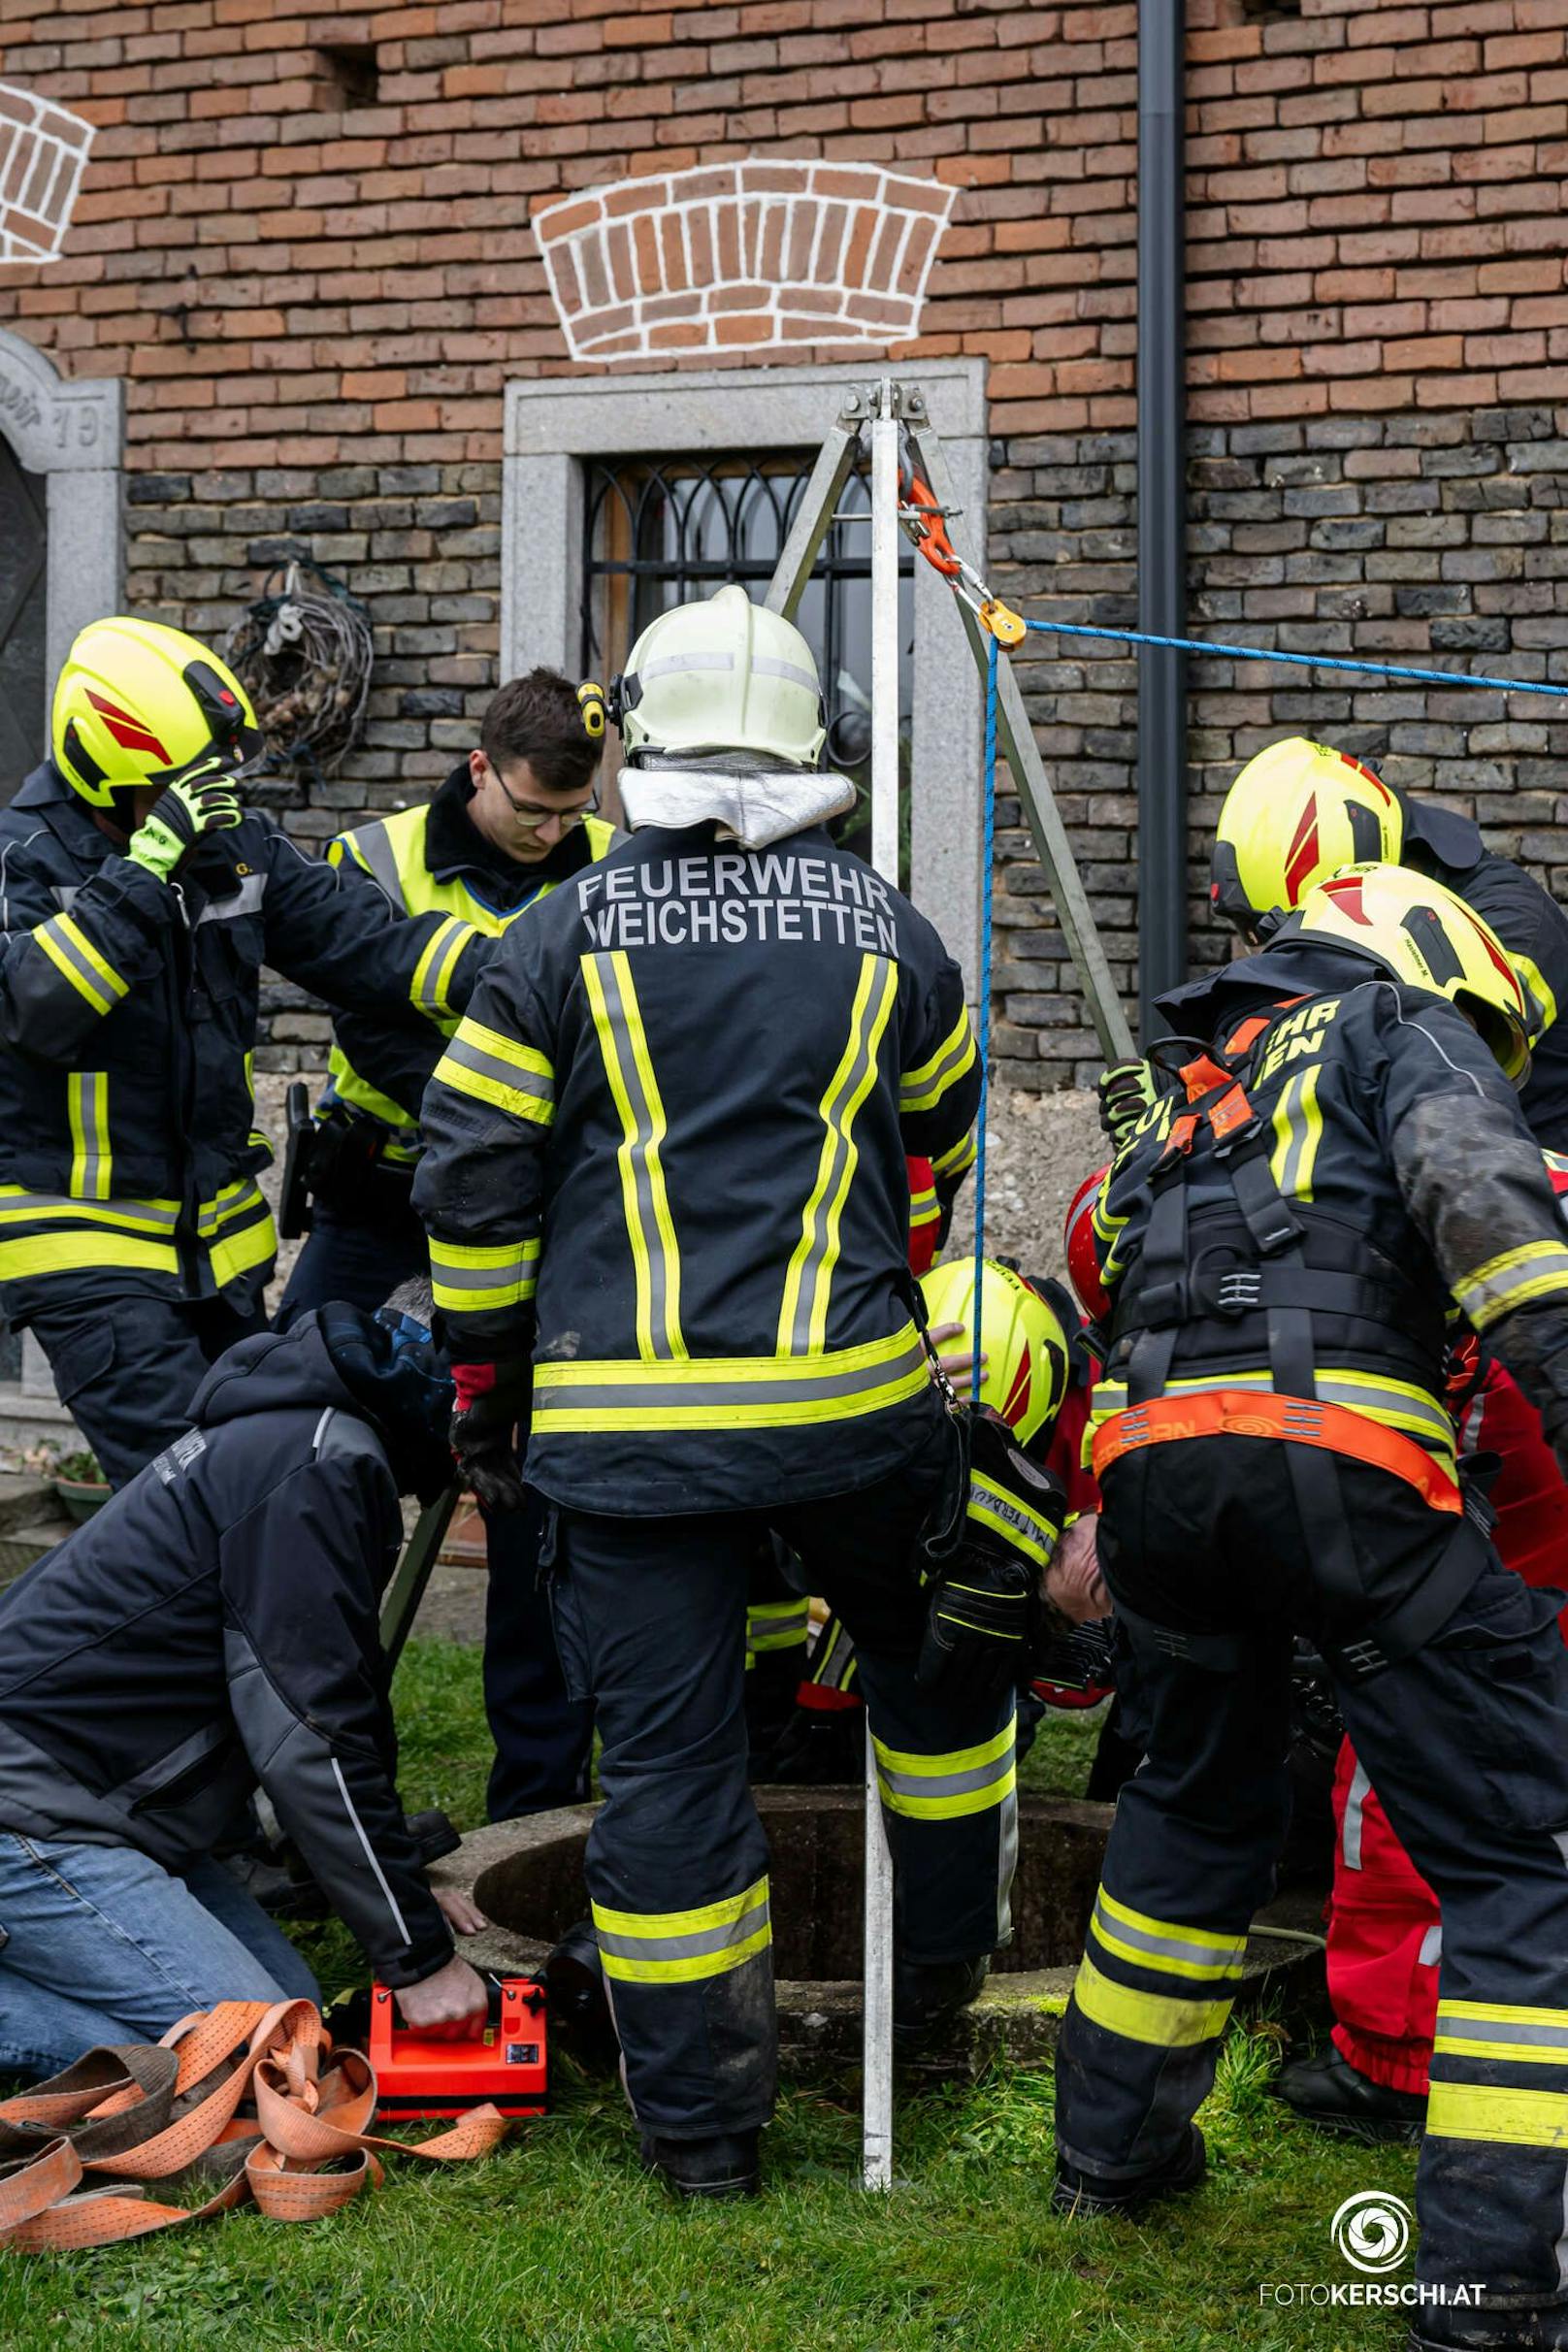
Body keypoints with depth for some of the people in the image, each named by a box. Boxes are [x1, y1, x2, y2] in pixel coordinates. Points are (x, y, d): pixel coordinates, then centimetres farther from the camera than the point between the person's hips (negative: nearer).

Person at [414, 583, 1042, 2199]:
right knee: (936, 1645, 26)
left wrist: (482, 1379, 13)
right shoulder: (886, 930, 6)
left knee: (664, 1759, 5)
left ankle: (699, 2124, 12)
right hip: (851, 1398, 1)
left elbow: (471, 1173, 2)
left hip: (627, 1426, -1)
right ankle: (939, 1960, 39)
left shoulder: (569, 934, 0)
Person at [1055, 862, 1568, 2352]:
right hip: (1341, 1456, -7)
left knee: (1197, 1803, 30)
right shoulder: (1400, 1027, 14)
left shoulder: (1181, 1110, 35)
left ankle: (1113, 2150, 40)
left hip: (1148, 1464, 7)